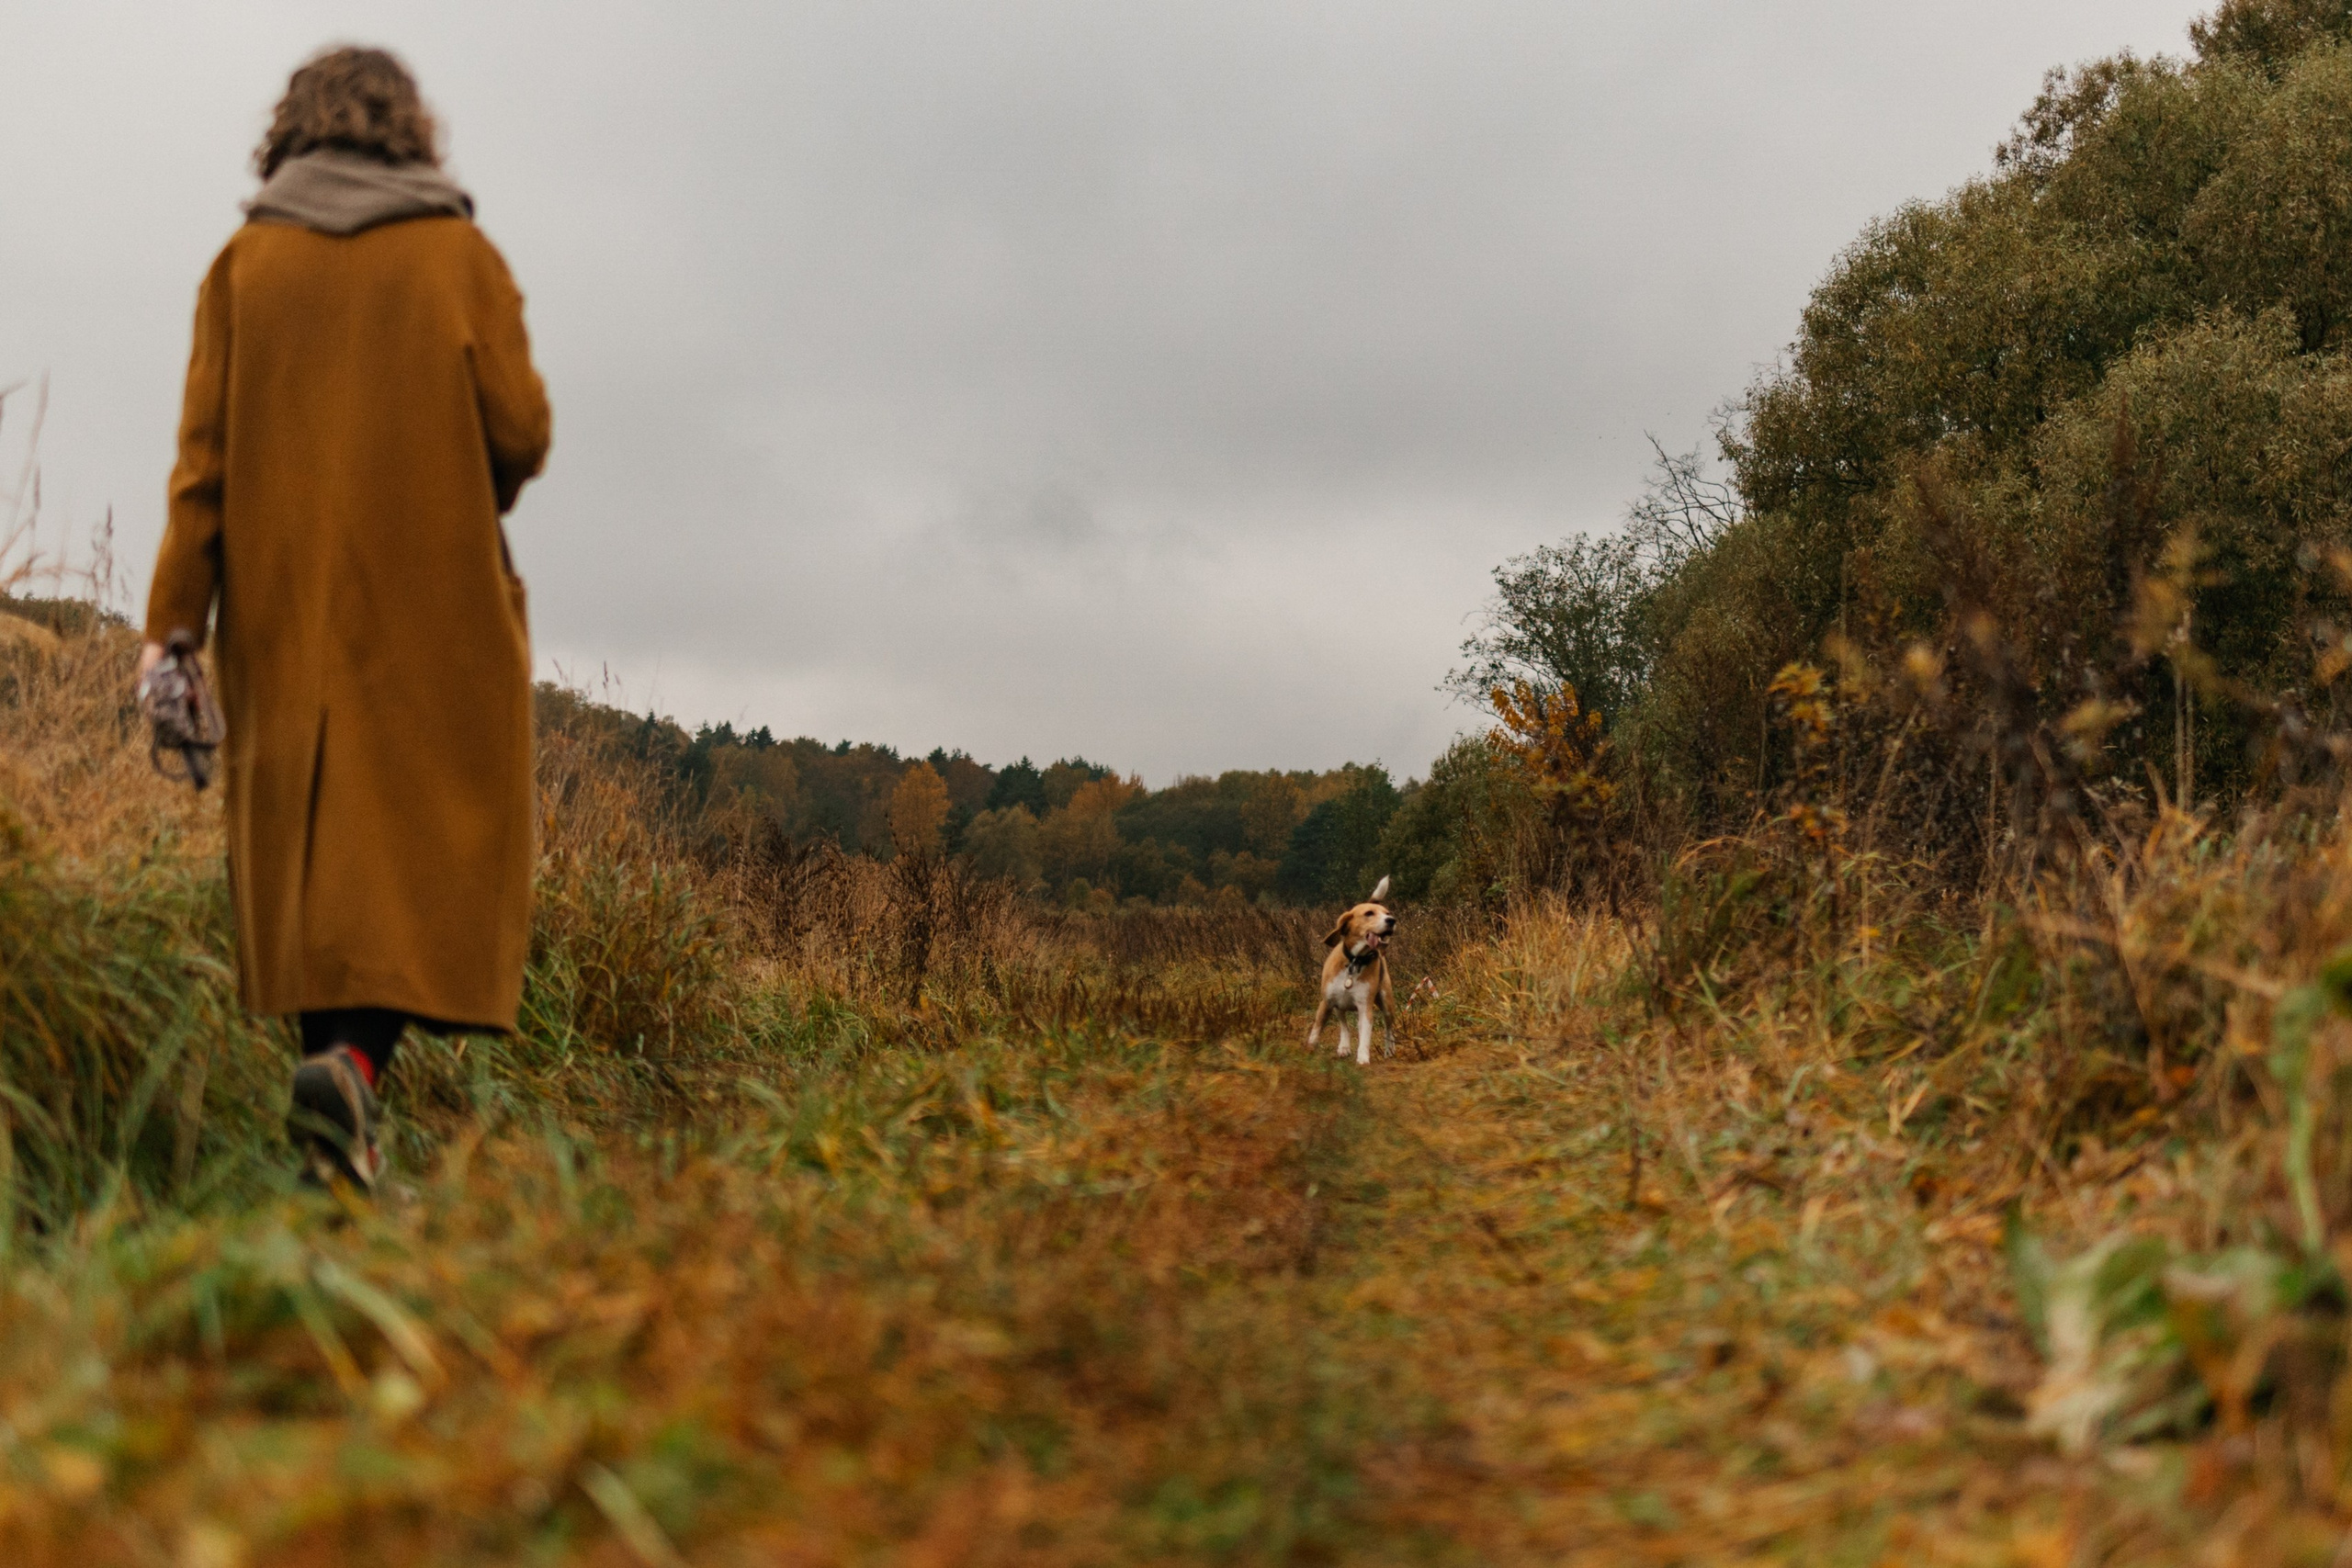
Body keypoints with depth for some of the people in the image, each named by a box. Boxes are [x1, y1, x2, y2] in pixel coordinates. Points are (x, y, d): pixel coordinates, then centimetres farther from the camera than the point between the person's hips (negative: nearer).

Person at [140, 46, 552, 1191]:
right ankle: (353, 1062, -21)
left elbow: (203, 452, -1)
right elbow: (520, 431, -5)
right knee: (422, 844, -1)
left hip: (282, 603, 3)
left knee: (302, 838, 13)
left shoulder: (245, 261, 5)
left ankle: (329, 1045, 13)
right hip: (432, 602, -3)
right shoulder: (459, 255, 0)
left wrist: (172, 624, -2)